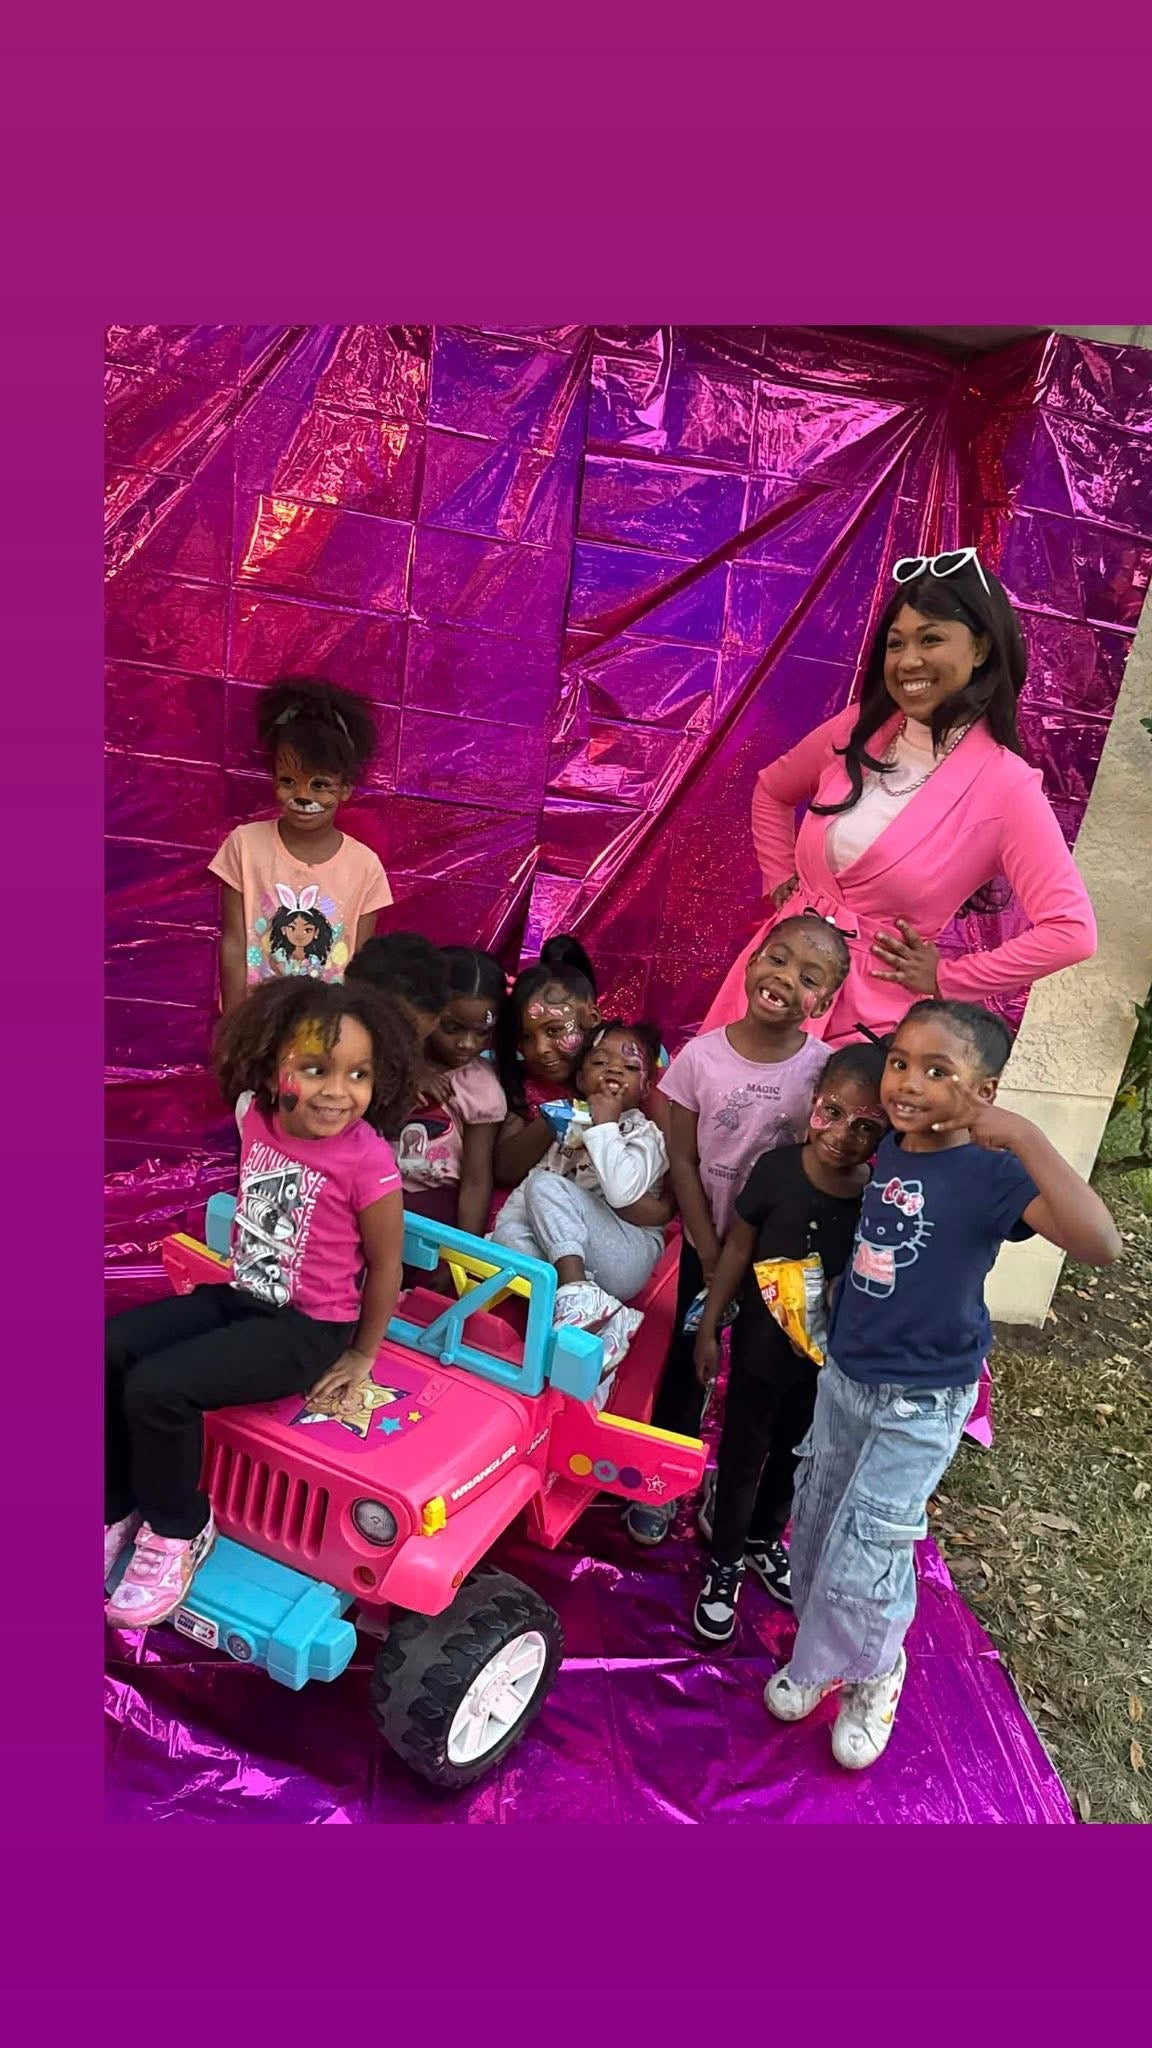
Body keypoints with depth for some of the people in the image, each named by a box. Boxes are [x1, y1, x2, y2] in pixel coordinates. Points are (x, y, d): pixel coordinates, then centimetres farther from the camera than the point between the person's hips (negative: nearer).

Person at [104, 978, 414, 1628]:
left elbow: (386, 1264, -12)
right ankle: (117, 1508, 15)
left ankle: (179, 1530, 5)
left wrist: (362, 1358, -3)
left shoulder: (367, 1162, -24)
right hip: (240, 1296, 7)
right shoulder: (259, 1122, -6)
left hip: (308, 1328, -7)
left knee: (157, 1387, -21)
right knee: (109, 1349, -4)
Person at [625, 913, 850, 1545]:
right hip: (708, 1242, 0)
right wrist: (711, 1254, -9)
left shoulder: (825, 1070, -15)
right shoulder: (701, 1055, -14)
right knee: (687, 1360, 14)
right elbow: (682, 1160, -8)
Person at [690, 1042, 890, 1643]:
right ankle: (725, 1562, 38)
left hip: (831, 1358, 2)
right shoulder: (777, 1169, -21)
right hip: (762, 1347, -1)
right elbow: (737, 1249, -8)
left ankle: (763, 1538, 51)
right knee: (742, 1456, 15)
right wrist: (709, 1328, -3)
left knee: (793, 1455, 25)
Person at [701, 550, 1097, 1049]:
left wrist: (946, 980, -12)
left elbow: (1070, 931, -18)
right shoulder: (857, 730, 1)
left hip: (871, 1009, -5)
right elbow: (770, 791, 20)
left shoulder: (1005, 785, -14)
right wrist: (780, 881, 9)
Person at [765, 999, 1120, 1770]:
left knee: (861, 1561, 2)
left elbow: (1100, 1244, -39)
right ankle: (823, 1654, 44)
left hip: (921, 1402, -6)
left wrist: (1026, 1136, -43)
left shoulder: (992, 1172, -23)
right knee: (814, 1533, 18)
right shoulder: (887, 1150, -4)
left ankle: (873, 1674, 33)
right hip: (844, 1376, 6)